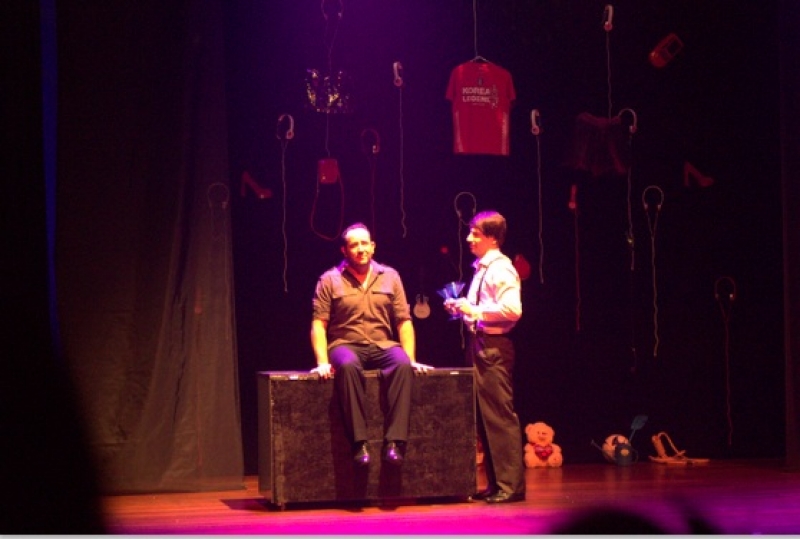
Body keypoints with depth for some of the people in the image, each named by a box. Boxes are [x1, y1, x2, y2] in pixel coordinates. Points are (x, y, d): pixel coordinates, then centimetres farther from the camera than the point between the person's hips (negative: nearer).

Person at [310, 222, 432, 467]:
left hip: (383, 345, 2)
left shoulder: (390, 276, 11)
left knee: (402, 365, -33)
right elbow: (318, 324, 0)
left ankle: (395, 442, -38)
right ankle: (359, 443, -39)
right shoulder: (330, 280, 5)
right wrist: (323, 362, -13)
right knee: (348, 367, -39)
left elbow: (404, 321, 10)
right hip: (346, 345, -2)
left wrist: (411, 358, -1)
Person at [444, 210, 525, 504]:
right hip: (479, 345, 10)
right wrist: (462, 308, 9)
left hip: (494, 347, -10)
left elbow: (512, 309, -23)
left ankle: (511, 484, -3)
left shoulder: (501, 269, -12)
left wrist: (476, 310, -18)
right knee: (484, 417, 12)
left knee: (500, 417, -7)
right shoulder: (481, 268, 16)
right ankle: (495, 483, 18)